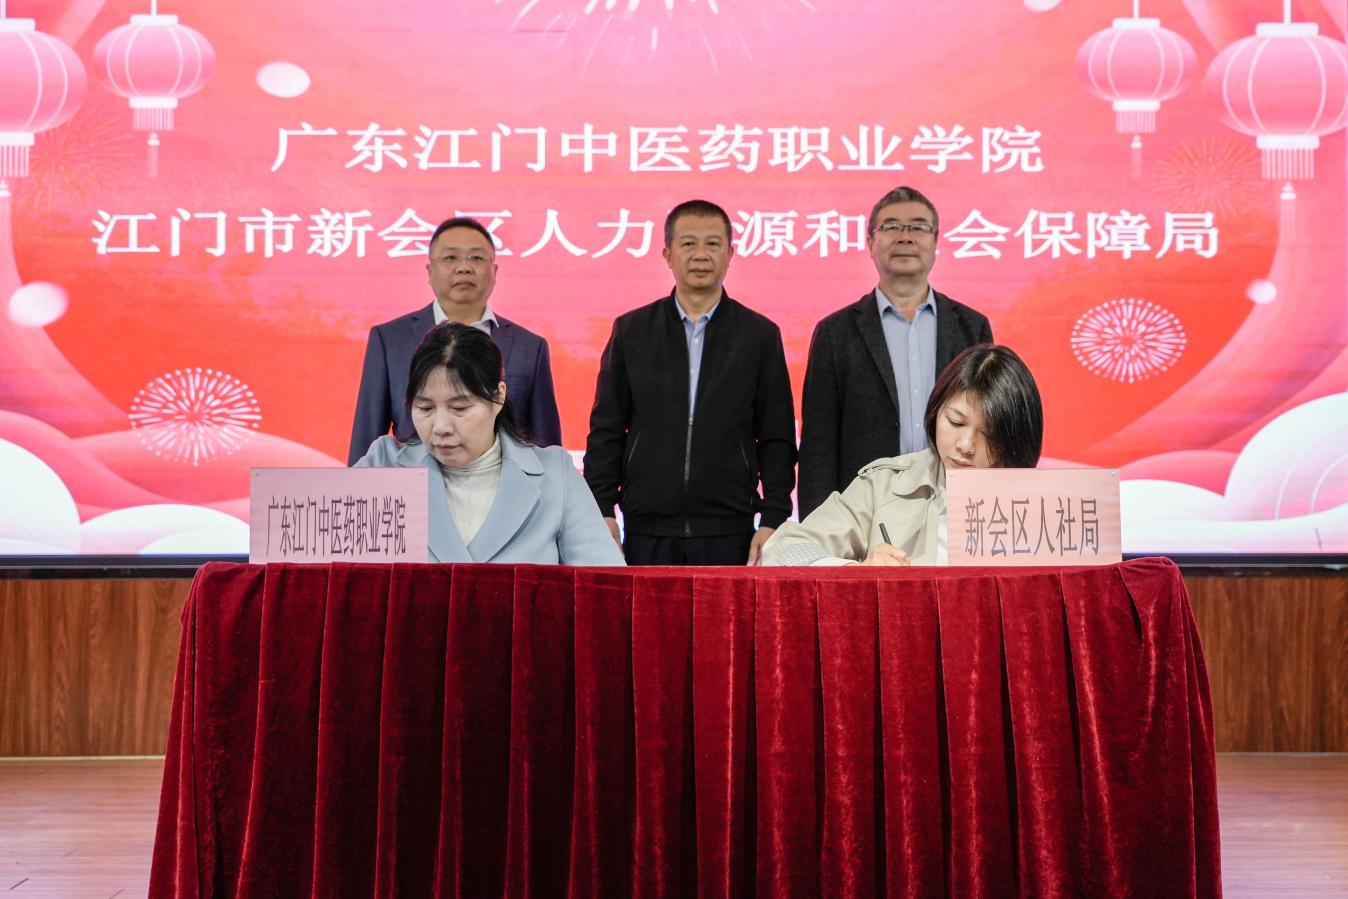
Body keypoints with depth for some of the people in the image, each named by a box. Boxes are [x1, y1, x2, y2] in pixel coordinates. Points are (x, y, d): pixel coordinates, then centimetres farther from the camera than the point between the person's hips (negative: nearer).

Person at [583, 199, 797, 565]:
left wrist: (772, 520, -3)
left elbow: (777, 441, 5)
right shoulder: (631, 330, 8)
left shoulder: (760, 335, 6)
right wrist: (602, 512, 0)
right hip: (646, 530, 1)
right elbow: (605, 432, 8)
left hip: (729, 533, -1)